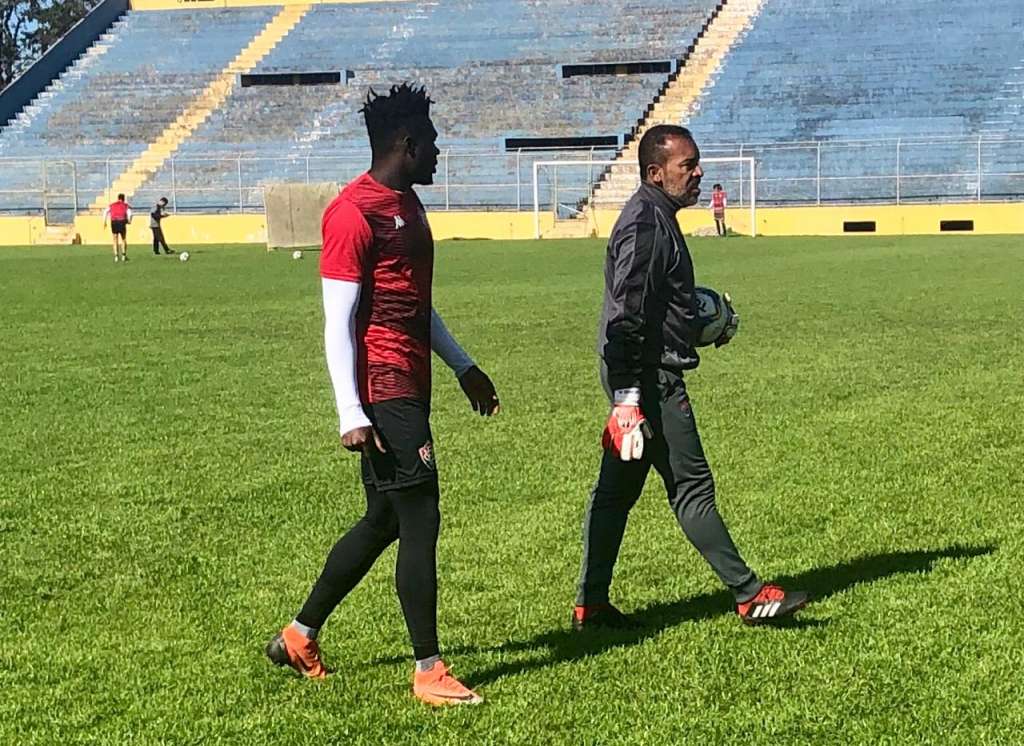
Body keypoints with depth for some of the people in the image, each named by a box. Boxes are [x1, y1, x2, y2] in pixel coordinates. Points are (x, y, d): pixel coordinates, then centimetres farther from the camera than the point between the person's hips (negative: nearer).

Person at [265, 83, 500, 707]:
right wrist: (352, 415, -21)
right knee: (420, 521, -5)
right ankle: (429, 672, 5)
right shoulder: (354, 213, -14)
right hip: (384, 391, -10)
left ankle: (299, 636, 29)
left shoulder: (408, 205, 17)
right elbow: (338, 324, -17)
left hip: (410, 386, 10)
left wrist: (464, 367, 25)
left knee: (384, 521, 16)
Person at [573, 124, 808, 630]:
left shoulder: (654, 217, 16)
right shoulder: (645, 224, -17)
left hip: (639, 376, 11)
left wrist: (702, 326, 15)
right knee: (692, 487, -3)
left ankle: (591, 605, 18)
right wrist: (628, 397, -25)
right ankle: (749, 595, 5)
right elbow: (626, 318, -23)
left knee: (617, 488, 12)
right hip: (650, 377, -11)